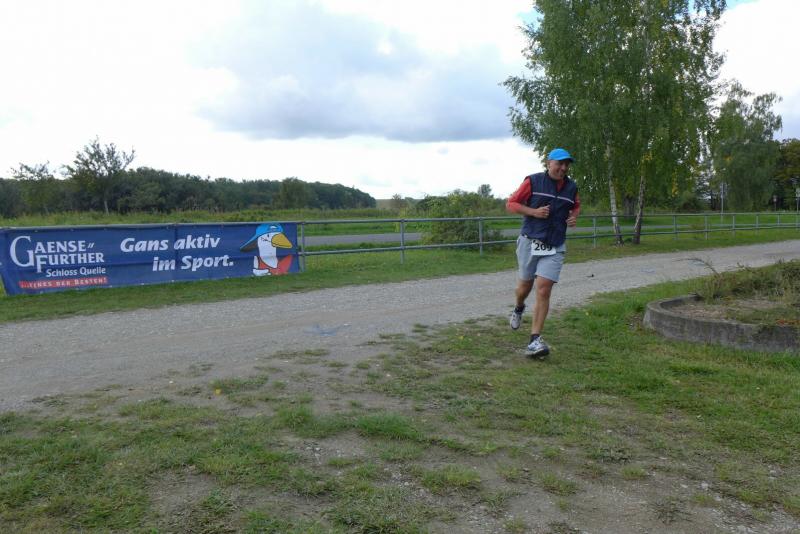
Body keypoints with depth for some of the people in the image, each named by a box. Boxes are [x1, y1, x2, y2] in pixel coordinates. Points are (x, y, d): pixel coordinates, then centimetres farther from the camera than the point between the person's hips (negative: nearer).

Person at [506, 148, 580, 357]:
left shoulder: (571, 187, 8)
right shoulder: (533, 181, -5)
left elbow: (576, 206, 28)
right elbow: (511, 203, -2)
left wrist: (574, 216, 5)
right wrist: (534, 211, -16)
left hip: (555, 247, 2)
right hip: (530, 243, -1)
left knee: (543, 290, -10)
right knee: (525, 285, 13)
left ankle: (535, 340, -9)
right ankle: (518, 309, 49)